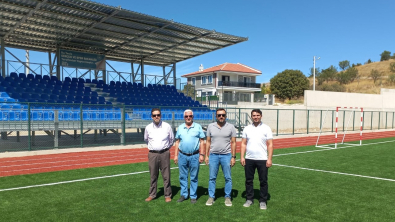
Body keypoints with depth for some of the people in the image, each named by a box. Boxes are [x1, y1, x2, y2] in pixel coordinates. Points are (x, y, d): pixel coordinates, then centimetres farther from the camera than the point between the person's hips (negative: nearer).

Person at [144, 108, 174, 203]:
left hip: (164, 153, -1)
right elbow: (146, 140, 20)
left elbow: (171, 139, 12)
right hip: (152, 154, 1)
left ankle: (167, 195, 13)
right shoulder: (148, 127, 2)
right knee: (153, 176, 9)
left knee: (166, 176, 3)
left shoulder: (167, 126, -2)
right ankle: (152, 195, 22)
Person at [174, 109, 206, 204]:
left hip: (194, 156, -2)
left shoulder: (198, 127, 2)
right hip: (182, 156, 3)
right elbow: (177, 142, 12)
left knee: (194, 177, 5)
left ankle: (193, 196, 16)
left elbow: (202, 142, 1)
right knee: (183, 177, 10)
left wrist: (201, 155, -6)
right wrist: (175, 155, 7)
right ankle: (184, 194, 23)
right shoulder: (180, 128, 9)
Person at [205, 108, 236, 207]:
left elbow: (233, 142, 1)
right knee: (212, 178, 7)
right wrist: (206, 156, 3)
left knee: (228, 178, 5)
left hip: (226, 155, -1)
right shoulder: (211, 126, 4)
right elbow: (208, 142, 7)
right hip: (213, 155, 1)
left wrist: (233, 157, -4)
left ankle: (227, 197, 18)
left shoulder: (231, 127, 0)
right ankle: (211, 197, 17)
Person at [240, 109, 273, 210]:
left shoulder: (266, 128, 0)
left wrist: (269, 159, -9)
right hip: (249, 159, 2)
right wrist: (242, 157, -1)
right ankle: (249, 199, 23)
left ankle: (263, 201, 17)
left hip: (262, 159, -2)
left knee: (263, 181, 4)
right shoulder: (247, 128, 7)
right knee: (249, 180, 9)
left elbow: (270, 145, -2)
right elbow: (243, 144, 7)